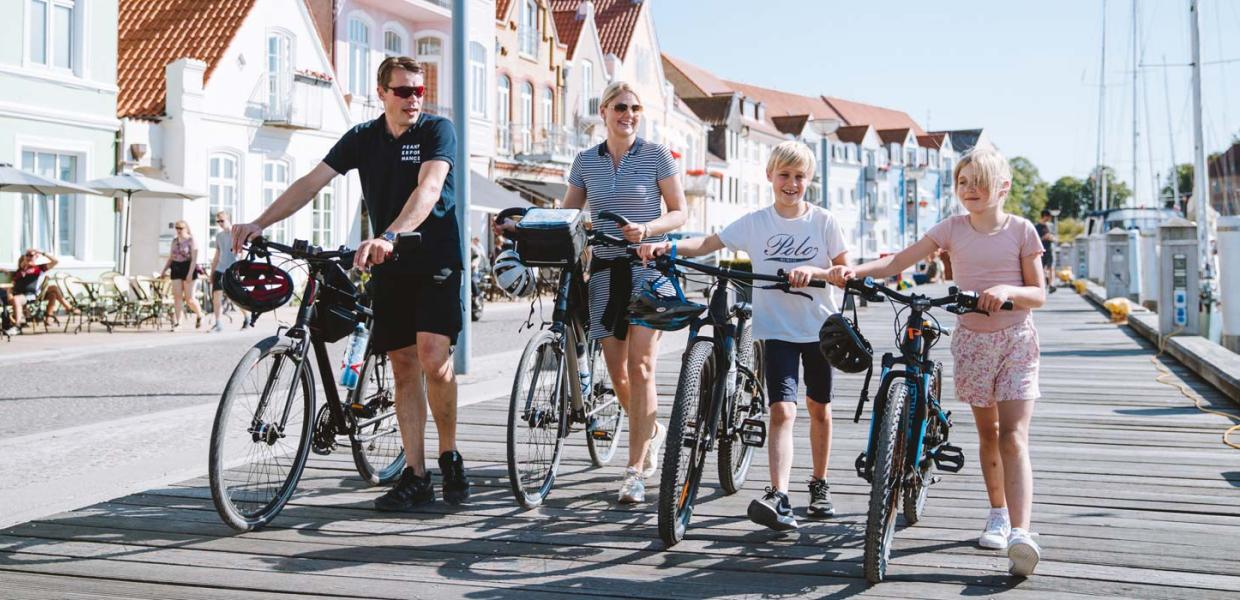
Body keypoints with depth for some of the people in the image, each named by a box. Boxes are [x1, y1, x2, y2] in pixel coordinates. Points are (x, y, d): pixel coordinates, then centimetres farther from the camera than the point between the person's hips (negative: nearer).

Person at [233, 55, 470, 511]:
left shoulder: (437, 130, -7)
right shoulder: (363, 138, 6)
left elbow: (428, 190, -24)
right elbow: (312, 182, 0)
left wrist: (389, 237, -40)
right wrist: (259, 224, -13)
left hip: (435, 261, -4)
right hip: (388, 268, 4)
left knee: (433, 357, -18)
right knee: (403, 366, 3)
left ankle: (450, 457, 3)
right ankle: (415, 478, 7)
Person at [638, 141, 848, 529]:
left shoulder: (823, 221, -1)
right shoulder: (755, 223, 0)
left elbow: (846, 270, -3)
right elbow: (709, 243, -6)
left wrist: (813, 271, -22)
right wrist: (666, 246, -22)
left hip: (820, 327, 1)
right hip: (777, 329, -1)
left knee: (819, 409, 14)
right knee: (782, 411, -14)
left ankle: (819, 485, 32)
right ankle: (779, 497, -22)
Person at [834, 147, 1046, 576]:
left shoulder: (1021, 230, -4)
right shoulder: (953, 228, 0)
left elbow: (1039, 294, -3)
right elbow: (900, 260, -8)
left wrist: (1007, 290, -24)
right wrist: (858, 270, -25)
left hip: (1015, 340, -2)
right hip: (971, 339, 3)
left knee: (1013, 436, -14)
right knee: (987, 432, 13)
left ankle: (1021, 533, -22)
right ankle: (998, 514, 31)